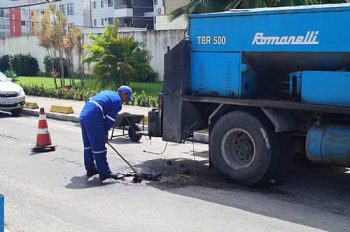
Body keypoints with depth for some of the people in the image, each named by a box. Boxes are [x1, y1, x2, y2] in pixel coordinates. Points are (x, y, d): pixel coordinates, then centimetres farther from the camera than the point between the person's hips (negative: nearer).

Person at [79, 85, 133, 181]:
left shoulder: (107, 93, 25)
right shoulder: (117, 101, 0)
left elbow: (89, 100, 26)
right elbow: (110, 119, -3)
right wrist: (105, 132, 11)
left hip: (83, 115, 9)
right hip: (93, 119, -9)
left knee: (88, 145, 18)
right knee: (99, 147, -3)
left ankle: (90, 169, 30)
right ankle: (104, 173, 3)